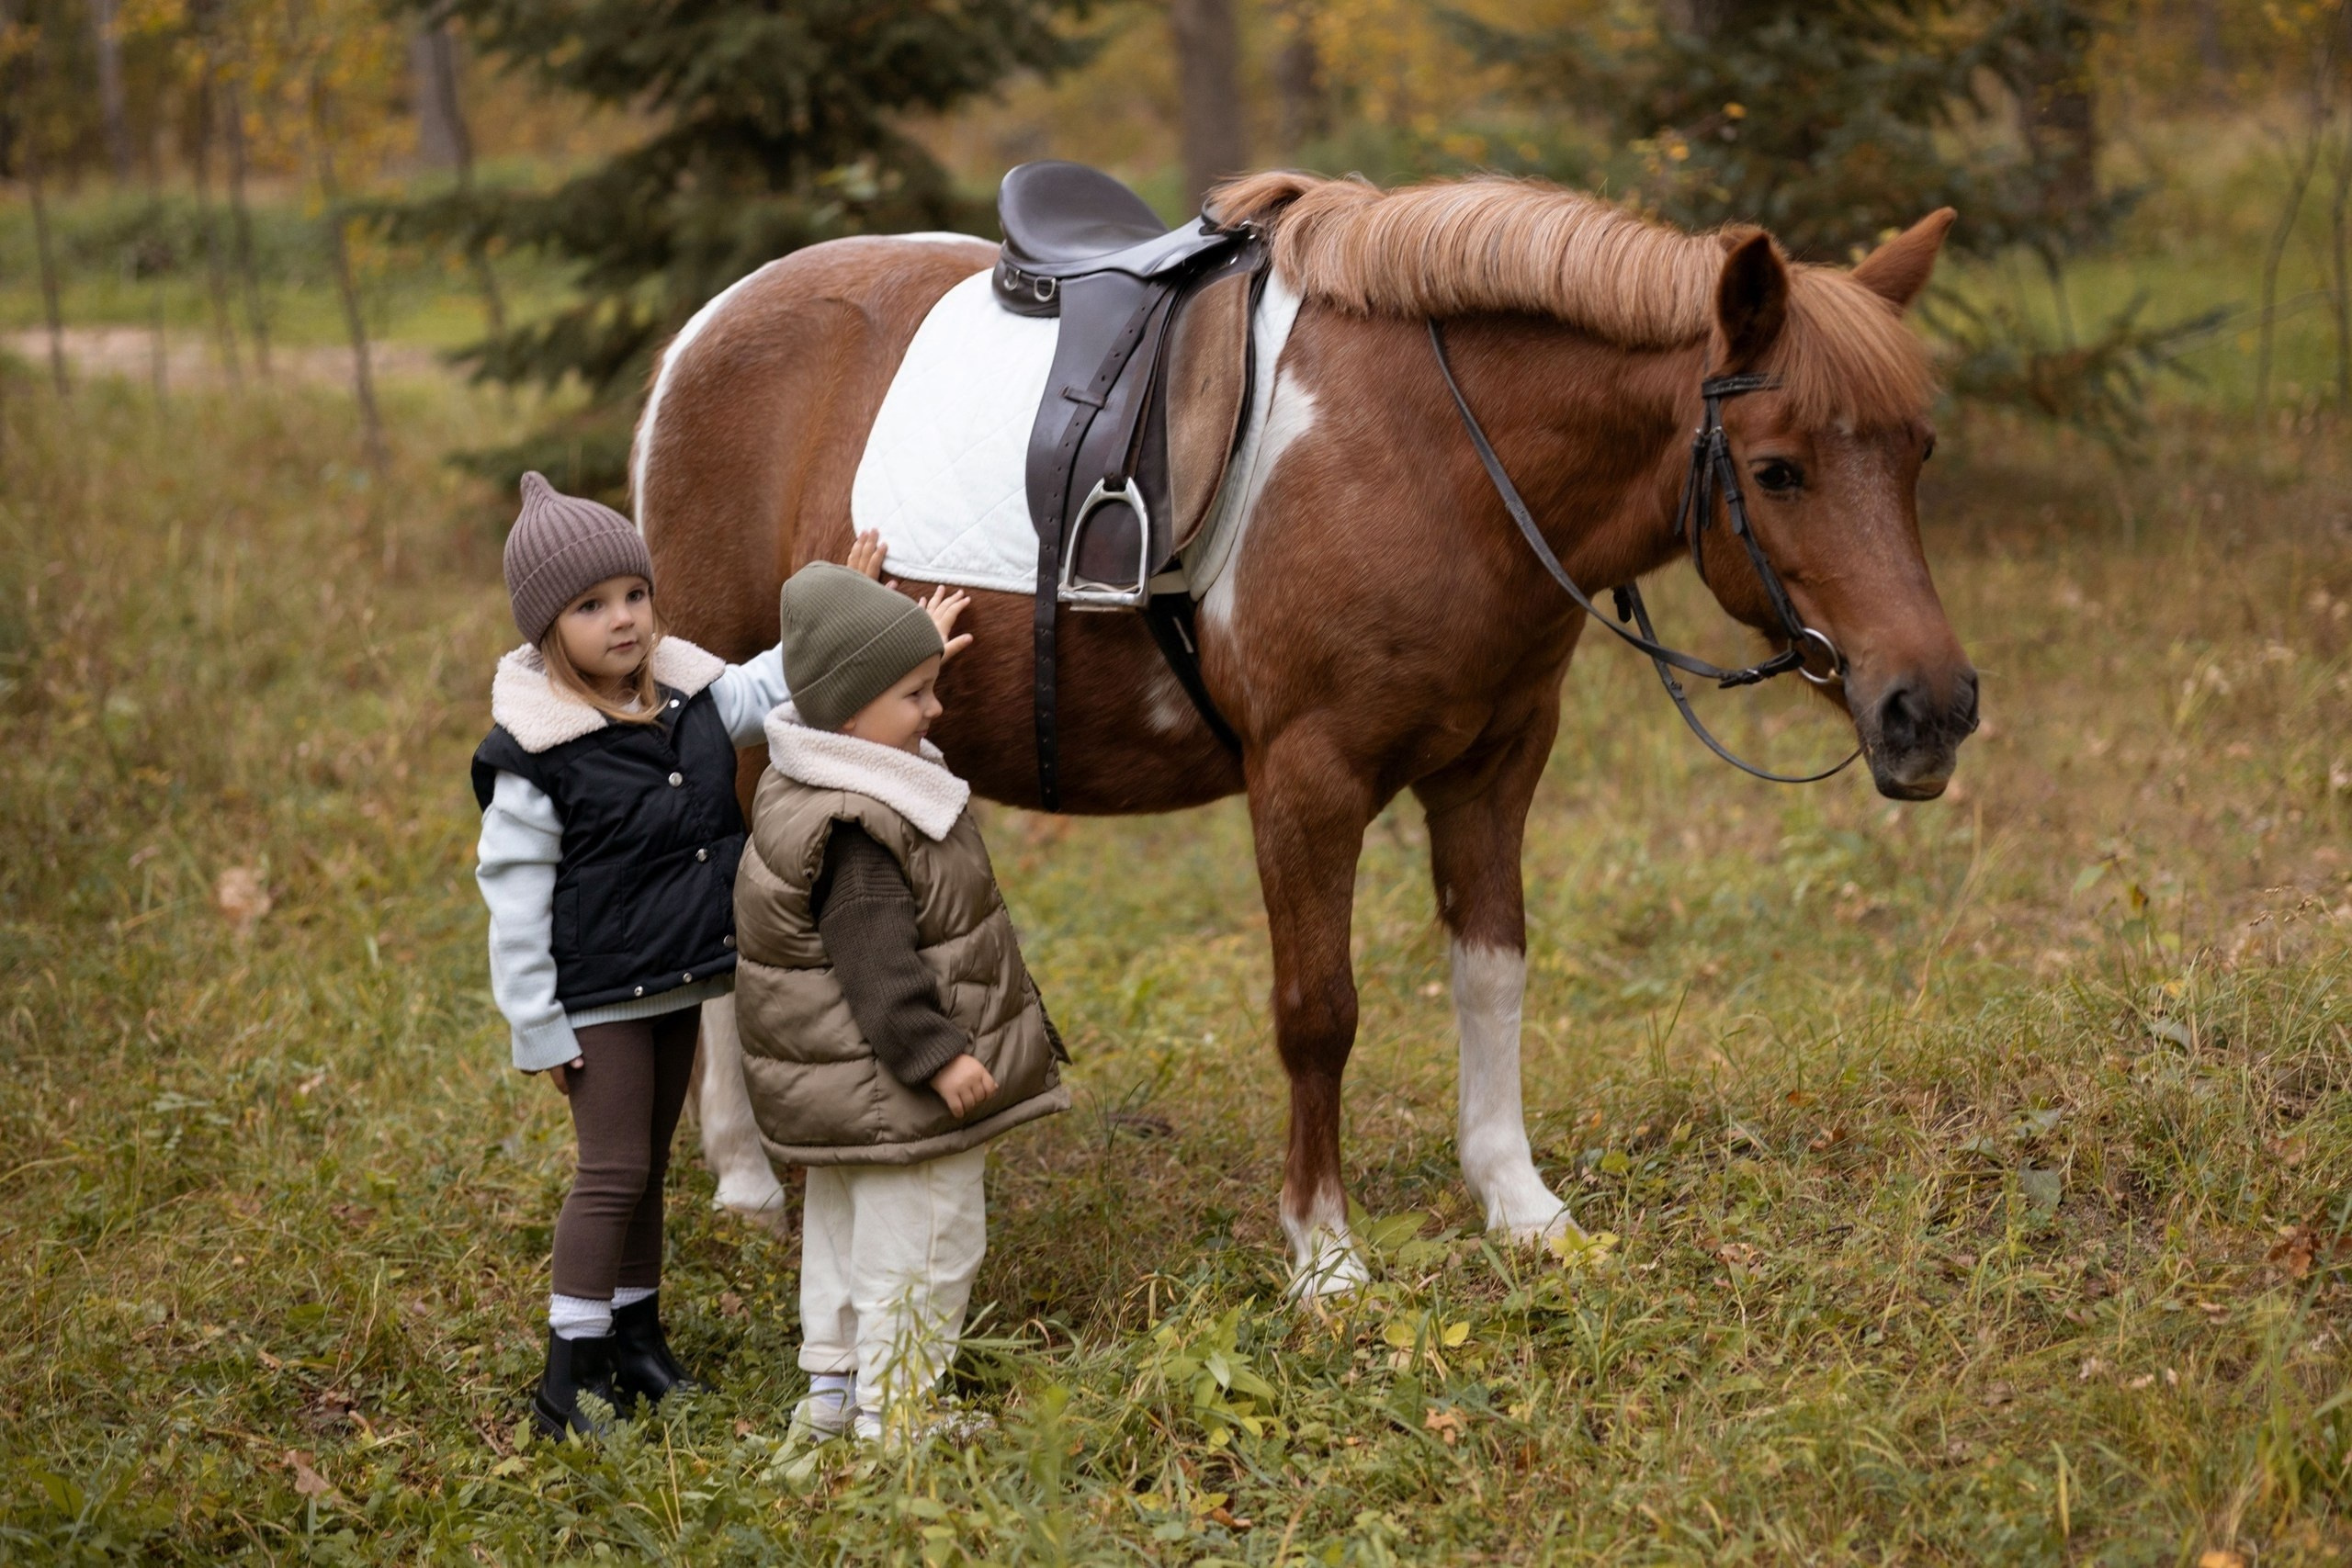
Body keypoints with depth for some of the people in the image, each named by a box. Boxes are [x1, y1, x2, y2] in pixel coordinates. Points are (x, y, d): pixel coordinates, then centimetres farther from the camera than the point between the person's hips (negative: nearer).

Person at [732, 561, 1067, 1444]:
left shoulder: (815, 778, 5)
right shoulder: (854, 833, -28)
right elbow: (876, 960, -31)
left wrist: (914, 651, 41)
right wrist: (937, 1054, -32)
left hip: (844, 1091, 11)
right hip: (894, 1094, -11)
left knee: (842, 1227, 22)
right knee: (923, 1241, -1)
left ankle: (831, 1389, 34)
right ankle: (894, 1418, 6)